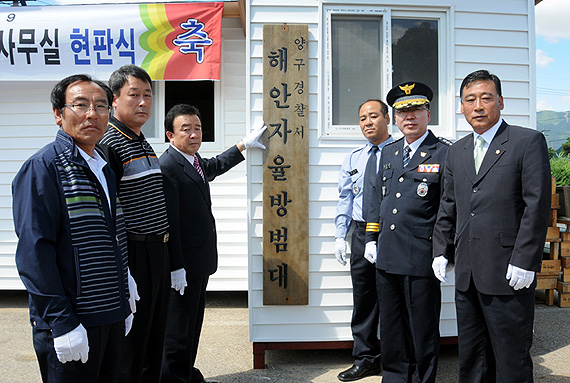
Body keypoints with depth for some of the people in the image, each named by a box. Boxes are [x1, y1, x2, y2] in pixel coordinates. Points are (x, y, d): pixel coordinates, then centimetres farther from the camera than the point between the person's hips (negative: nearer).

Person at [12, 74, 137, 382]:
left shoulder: (104, 169, 12)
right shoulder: (42, 167, -12)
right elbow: (34, 253, -18)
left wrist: (124, 305, 16)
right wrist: (62, 323, -20)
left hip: (111, 318, 8)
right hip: (70, 327, -7)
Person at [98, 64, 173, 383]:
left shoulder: (145, 144, 16)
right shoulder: (108, 143, -13)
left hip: (158, 252, 9)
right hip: (133, 255, -9)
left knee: (155, 336, 19)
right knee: (131, 345, 3)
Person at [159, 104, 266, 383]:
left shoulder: (194, 161, 10)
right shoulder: (166, 167, -19)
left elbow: (215, 165, 34)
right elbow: (169, 223, -22)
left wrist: (244, 144, 39)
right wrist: (177, 268, -23)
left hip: (200, 261, 10)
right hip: (183, 264, -10)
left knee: (193, 322, 20)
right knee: (179, 328, 3)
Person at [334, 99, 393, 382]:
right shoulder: (353, 158, 13)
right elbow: (345, 199, 15)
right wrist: (340, 236, 8)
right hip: (361, 234, 4)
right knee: (363, 298, 10)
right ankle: (365, 359, 25)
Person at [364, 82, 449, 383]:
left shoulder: (446, 153, -5)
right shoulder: (389, 152, 14)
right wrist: (371, 239, 13)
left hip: (421, 259, -6)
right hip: (386, 257, 6)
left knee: (423, 331, 8)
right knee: (391, 329, 16)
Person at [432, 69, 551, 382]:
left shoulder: (528, 141, -4)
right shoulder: (457, 151, 14)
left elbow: (537, 205, -10)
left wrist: (524, 261, -15)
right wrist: (441, 251, 10)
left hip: (508, 274, -6)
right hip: (466, 274, 6)